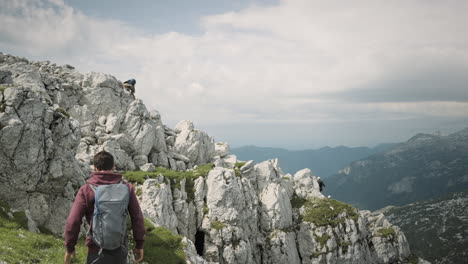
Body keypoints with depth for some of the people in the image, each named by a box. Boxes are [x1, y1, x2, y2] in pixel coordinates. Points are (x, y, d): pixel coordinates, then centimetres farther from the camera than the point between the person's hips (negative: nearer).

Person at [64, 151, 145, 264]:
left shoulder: (86, 190, -10)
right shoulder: (127, 188, -4)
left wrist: (69, 248, 3)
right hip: (120, 248, 3)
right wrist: (139, 245, 8)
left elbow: (73, 222, -11)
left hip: (97, 249, -2)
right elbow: (137, 218, -2)